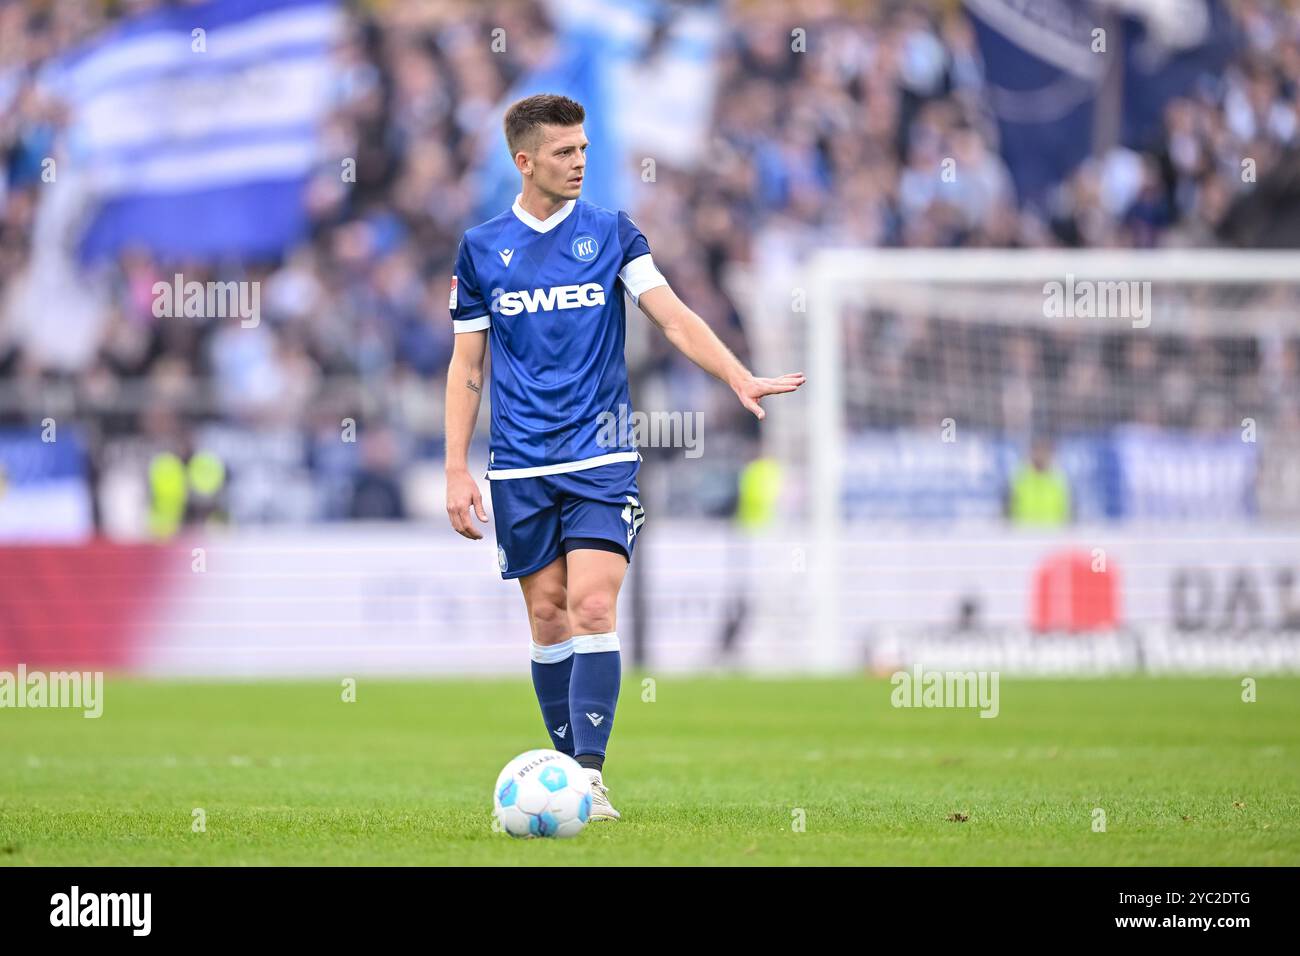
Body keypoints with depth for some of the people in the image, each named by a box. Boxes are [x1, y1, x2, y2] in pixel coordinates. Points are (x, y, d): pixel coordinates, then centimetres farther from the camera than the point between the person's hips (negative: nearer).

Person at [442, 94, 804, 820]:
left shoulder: (611, 234, 3)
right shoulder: (483, 249, 5)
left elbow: (673, 317, -5)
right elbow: (467, 365, 9)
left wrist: (741, 378, -20)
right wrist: (457, 471, 3)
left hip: (601, 460, -1)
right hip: (521, 468, 1)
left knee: (592, 606, -14)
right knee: (548, 616, 4)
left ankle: (590, 773, -16)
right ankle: (569, 763, 16)